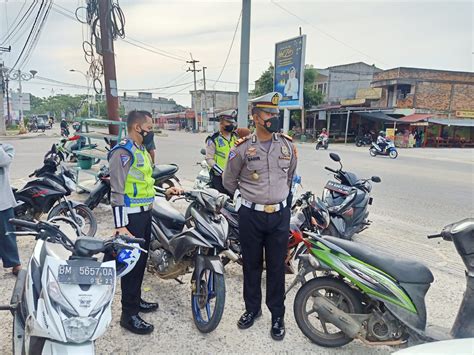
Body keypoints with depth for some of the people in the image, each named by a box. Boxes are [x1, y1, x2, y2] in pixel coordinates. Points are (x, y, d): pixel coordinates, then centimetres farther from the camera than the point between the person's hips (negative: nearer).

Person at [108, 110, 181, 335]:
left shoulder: (142, 151, 15)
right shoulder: (123, 152, -15)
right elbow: (117, 192, -20)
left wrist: (165, 192, 16)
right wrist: (120, 226, -24)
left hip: (146, 213, 10)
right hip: (131, 216, -9)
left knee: (141, 259, 18)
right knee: (131, 262, -2)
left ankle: (136, 300, 35)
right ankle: (128, 314, 10)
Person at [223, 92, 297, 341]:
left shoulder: (287, 145, 2)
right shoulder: (242, 147, -8)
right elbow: (229, 181, 6)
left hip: (280, 215, 2)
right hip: (251, 215, -1)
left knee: (277, 267, 11)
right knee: (251, 265, 14)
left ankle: (277, 315, 27)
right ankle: (252, 308, 34)